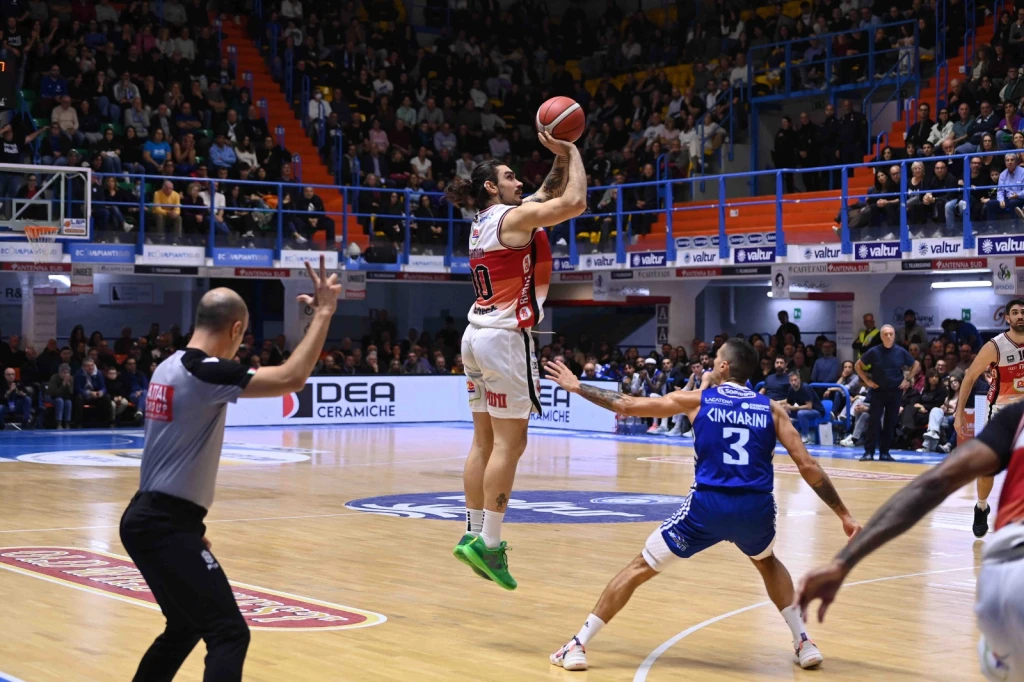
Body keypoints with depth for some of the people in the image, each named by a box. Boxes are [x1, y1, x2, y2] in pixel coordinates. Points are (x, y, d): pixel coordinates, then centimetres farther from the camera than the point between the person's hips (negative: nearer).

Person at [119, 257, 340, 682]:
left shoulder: (171, 367, 12)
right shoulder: (205, 372, -17)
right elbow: (291, 378, -26)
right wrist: (323, 313, -17)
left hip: (149, 518, 10)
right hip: (166, 526, -10)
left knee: (184, 628, 24)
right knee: (229, 634, -11)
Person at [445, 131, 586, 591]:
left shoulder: (486, 221, 16)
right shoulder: (514, 217, -10)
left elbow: (552, 194, 25)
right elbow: (574, 202, -17)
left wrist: (560, 155, 13)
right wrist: (572, 153, -4)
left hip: (478, 334, 9)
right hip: (506, 338, -9)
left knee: (485, 441, 10)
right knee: (510, 443, -8)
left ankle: (473, 534, 12)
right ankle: (488, 543, -10)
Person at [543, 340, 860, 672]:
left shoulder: (697, 400, 8)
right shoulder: (771, 408, 11)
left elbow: (626, 406, 12)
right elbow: (808, 466, 5)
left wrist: (576, 386, 25)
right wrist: (844, 515, 11)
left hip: (708, 505, -2)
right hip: (756, 507, 2)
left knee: (640, 568, 12)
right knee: (767, 563, 36)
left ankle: (578, 645, 10)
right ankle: (804, 643, 29)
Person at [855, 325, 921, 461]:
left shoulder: (901, 352, -1)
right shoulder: (874, 352, -5)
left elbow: (916, 365, 14)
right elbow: (858, 366, 7)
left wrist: (908, 379, 5)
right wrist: (867, 380, -1)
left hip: (895, 392, 2)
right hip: (878, 391, -2)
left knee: (891, 423, 4)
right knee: (873, 421, -7)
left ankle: (885, 452, 11)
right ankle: (869, 451, -4)